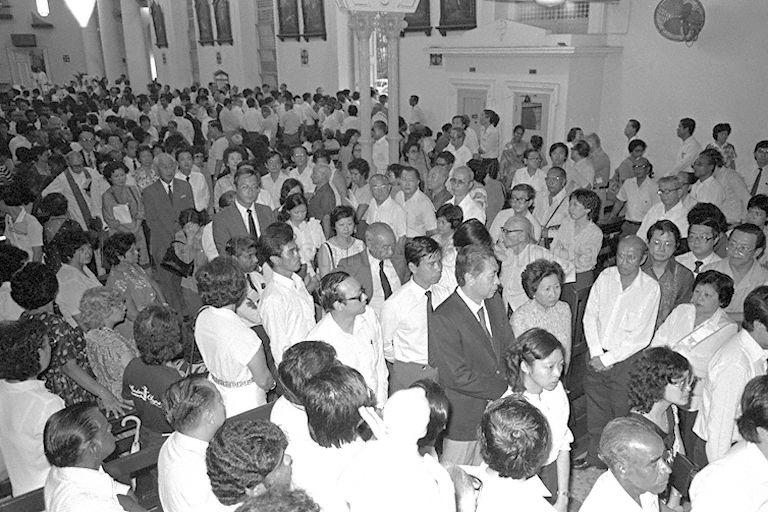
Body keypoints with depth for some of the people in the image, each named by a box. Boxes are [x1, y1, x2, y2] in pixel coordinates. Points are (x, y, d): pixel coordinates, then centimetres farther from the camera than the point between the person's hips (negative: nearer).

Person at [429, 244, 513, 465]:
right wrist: (505, 388, -20)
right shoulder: (443, 320, -24)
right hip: (464, 416, -6)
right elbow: (459, 378, -23)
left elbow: (509, 347, 10)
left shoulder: (494, 301, 0)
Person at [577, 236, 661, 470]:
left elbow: (642, 337, -14)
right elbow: (590, 316, 2)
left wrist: (607, 359, -14)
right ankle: (595, 456, 34)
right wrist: (596, 352, -8)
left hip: (626, 360, -4)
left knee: (623, 413, 6)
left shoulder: (650, 288, -12)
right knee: (595, 411, 16)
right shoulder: (605, 276, -1)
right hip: (597, 356, 4)